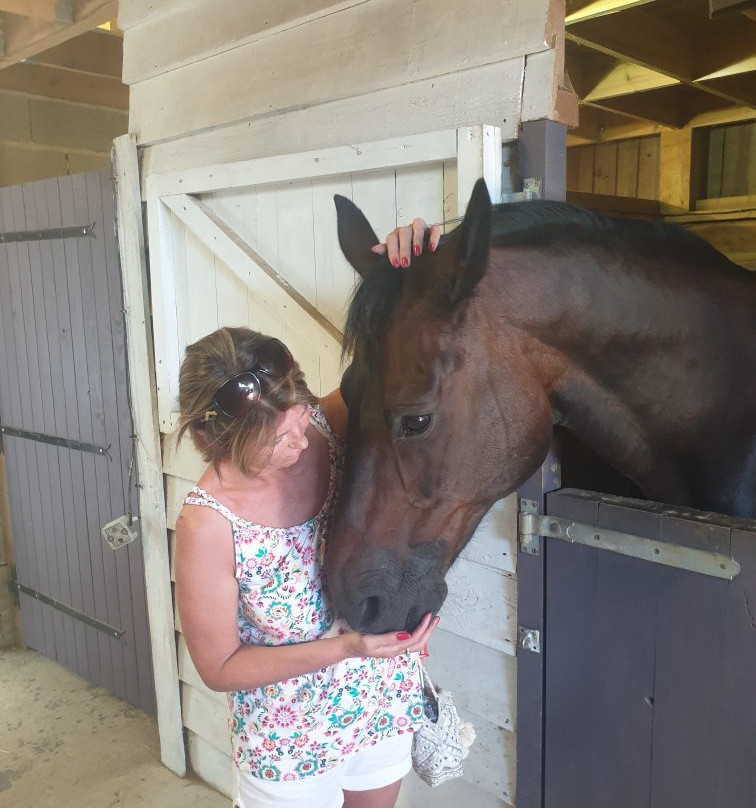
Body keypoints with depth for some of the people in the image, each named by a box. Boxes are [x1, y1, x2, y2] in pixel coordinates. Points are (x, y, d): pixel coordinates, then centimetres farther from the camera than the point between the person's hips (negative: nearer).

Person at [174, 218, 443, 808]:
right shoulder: (208, 526, -28)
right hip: (289, 741, -4)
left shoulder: (334, 424, -19)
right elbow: (219, 667, -17)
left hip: (386, 706, 4)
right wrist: (343, 648, -27)